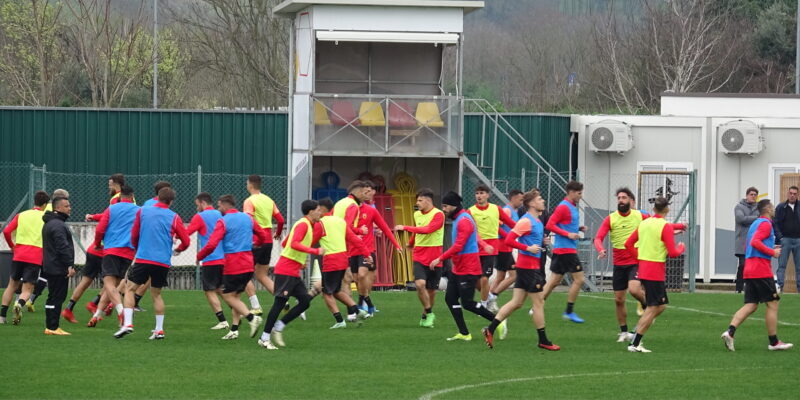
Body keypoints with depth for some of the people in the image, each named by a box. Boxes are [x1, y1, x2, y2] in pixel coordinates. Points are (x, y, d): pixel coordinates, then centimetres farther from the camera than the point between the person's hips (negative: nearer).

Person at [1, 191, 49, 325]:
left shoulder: (21, 215, 9)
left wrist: (12, 246, 16)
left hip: (19, 255, 2)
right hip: (36, 257, -2)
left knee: (12, 285, 18)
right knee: (27, 290, 0)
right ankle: (20, 304, -32)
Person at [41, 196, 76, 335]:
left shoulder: (49, 224, 19)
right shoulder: (58, 225, -16)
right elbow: (63, 247, -23)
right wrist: (70, 265, -22)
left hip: (50, 267, 11)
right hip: (59, 269, -11)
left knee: (53, 297, 14)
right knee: (57, 297, -9)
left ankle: (50, 327, 17)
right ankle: (53, 327, -9)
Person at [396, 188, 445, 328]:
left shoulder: (438, 215, -11)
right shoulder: (417, 214, 8)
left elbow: (428, 229, -26)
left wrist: (405, 228, -24)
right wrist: (411, 243, 41)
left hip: (434, 259, -3)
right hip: (419, 257, 3)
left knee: (431, 290, 6)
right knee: (420, 284, -20)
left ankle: (426, 315, 26)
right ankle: (429, 313, -5)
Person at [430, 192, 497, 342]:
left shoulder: (464, 221, -18)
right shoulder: (458, 219, 14)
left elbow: (458, 246, -23)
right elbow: (475, 237, 25)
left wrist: (440, 259, -19)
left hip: (468, 270, -10)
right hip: (458, 269, 10)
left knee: (467, 303, -8)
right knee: (450, 298, 5)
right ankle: (464, 333, 9)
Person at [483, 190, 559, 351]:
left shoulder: (537, 221, 14)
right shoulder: (526, 221, -15)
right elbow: (509, 241, -20)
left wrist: (542, 241, 11)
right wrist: (528, 248, -21)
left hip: (532, 266, 10)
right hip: (528, 264, -10)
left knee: (516, 302, 9)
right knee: (539, 303, -2)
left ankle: (490, 330, 9)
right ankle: (543, 340, 6)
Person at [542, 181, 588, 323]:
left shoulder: (572, 207, 16)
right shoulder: (563, 207, -13)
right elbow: (550, 225, -17)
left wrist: (579, 228, 7)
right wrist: (568, 234, -22)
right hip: (565, 249, -10)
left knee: (555, 281, 11)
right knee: (579, 279, -7)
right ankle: (569, 312, -2)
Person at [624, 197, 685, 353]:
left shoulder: (644, 223, 9)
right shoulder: (666, 227, -13)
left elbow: (628, 244, 15)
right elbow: (673, 253, -16)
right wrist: (681, 248, 4)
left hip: (643, 268, 8)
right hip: (656, 272, -8)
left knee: (661, 305, 18)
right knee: (653, 308, -2)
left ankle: (637, 330, 9)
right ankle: (635, 344, -5)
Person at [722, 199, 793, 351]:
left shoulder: (755, 223, 21)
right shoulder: (765, 224, -7)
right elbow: (755, 242, -21)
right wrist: (772, 252, -15)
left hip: (749, 270, 9)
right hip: (761, 269, -9)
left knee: (751, 305, 4)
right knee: (772, 304, -1)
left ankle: (730, 332, -14)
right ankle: (773, 342, 2)